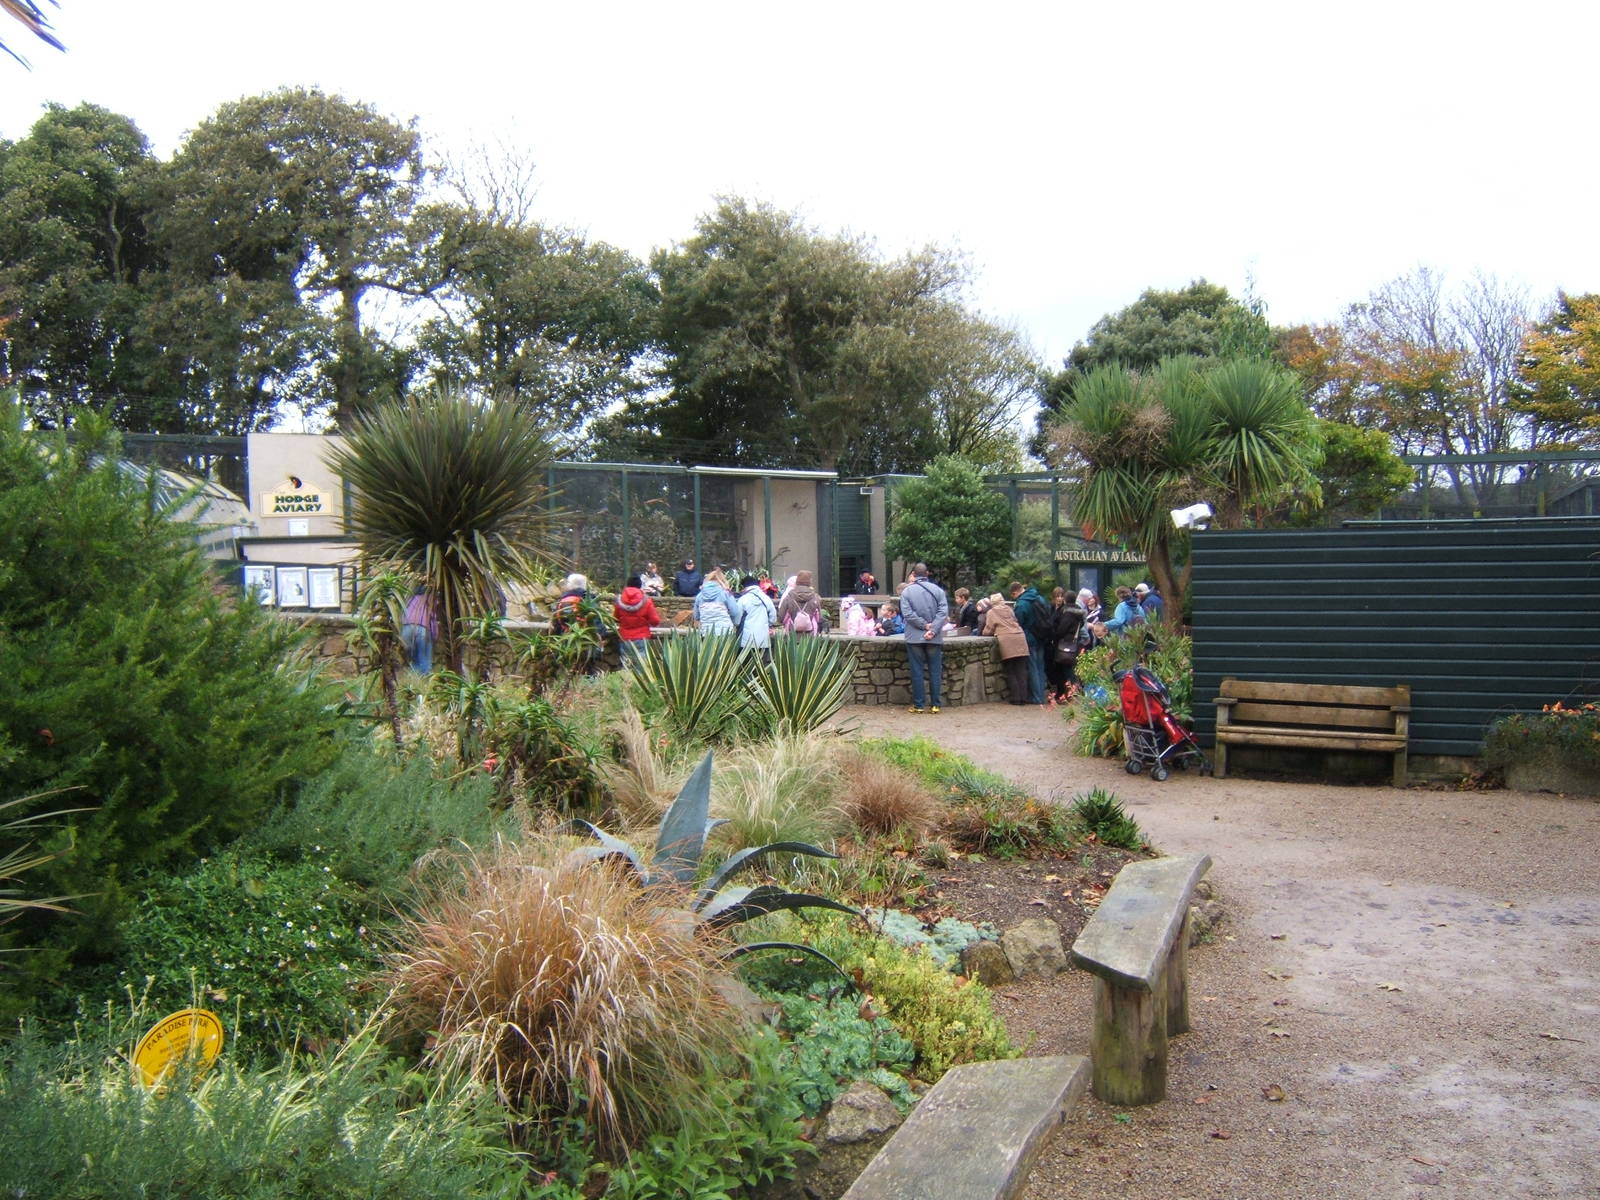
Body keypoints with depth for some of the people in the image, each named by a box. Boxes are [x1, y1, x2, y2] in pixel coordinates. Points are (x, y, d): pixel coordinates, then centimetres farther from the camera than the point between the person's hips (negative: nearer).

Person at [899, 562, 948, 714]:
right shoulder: (937, 590, 2)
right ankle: (935, 705, 8)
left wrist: (924, 625, -9)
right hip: (934, 639, 1)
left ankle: (918, 705, 5)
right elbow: (943, 612, -7)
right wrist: (933, 630, -12)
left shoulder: (907, 591, -2)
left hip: (914, 638, -1)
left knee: (917, 672, 4)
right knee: (935, 671, 7)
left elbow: (907, 613, -12)